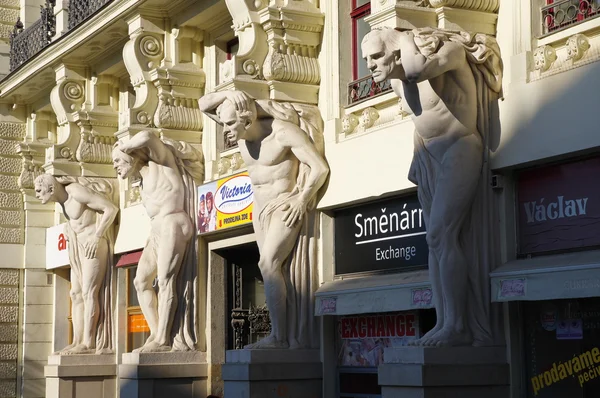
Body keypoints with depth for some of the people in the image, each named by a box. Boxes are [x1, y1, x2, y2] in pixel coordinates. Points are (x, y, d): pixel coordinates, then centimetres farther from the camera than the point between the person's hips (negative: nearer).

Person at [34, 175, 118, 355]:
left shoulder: (76, 192, -19)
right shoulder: (61, 198, 7)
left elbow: (111, 208, -21)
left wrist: (96, 237, -22)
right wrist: (69, 226, 11)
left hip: (95, 244, -9)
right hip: (79, 247, 10)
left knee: (89, 292, -12)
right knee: (76, 294, 5)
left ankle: (88, 343, -12)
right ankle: (77, 342, 4)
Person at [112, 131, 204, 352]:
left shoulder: (160, 161, -1)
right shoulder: (144, 180, 23)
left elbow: (146, 137, -17)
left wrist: (122, 147, -3)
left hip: (172, 227, -10)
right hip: (156, 232, 10)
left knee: (165, 281, -14)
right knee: (141, 281, 4)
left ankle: (163, 339, -16)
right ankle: (156, 334, 3)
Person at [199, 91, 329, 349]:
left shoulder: (284, 132, -20)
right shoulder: (242, 132, 0)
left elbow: (320, 167, -19)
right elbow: (204, 105, 2)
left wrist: (302, 200, -19)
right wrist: (229, 94, -15)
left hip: (287, 207, -7)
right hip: (261, 210, 7)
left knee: (268, 265, -19)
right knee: (276, 272, 1)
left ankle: (278, 337, -18)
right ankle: (291, 338, 1)